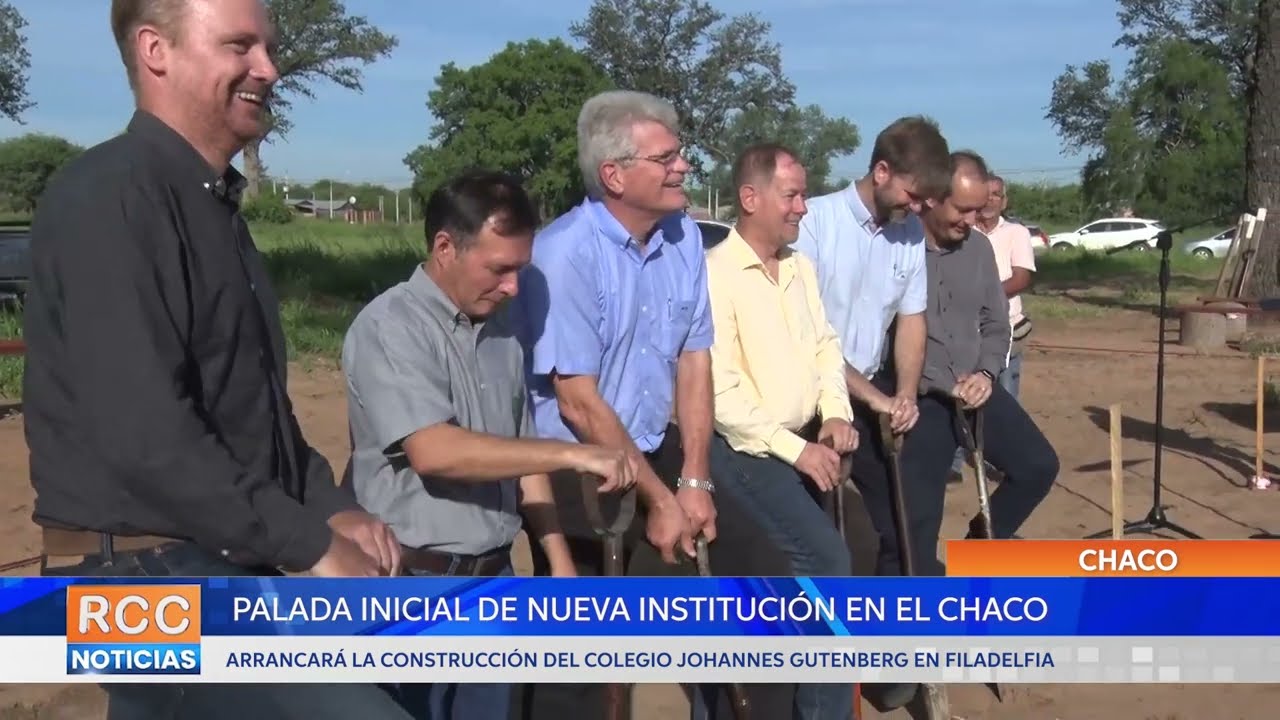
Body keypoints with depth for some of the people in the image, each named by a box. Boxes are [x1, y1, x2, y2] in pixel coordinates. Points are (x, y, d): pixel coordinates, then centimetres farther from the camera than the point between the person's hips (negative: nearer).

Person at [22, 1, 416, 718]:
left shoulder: (215, 207, 17)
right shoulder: (109, 195, -14)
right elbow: (144, 432, -23)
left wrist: (330, 508, 6)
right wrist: (310, 546, -17)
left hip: (220, 568, 10)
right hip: (150, 573, -9)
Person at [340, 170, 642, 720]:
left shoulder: (502, 330, 9)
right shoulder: (390, 327, -13)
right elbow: (434, 452, -24)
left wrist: (560, 565, 8)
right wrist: (572, 455, -21)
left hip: (494, 579, 6)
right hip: (413, 584, -6)